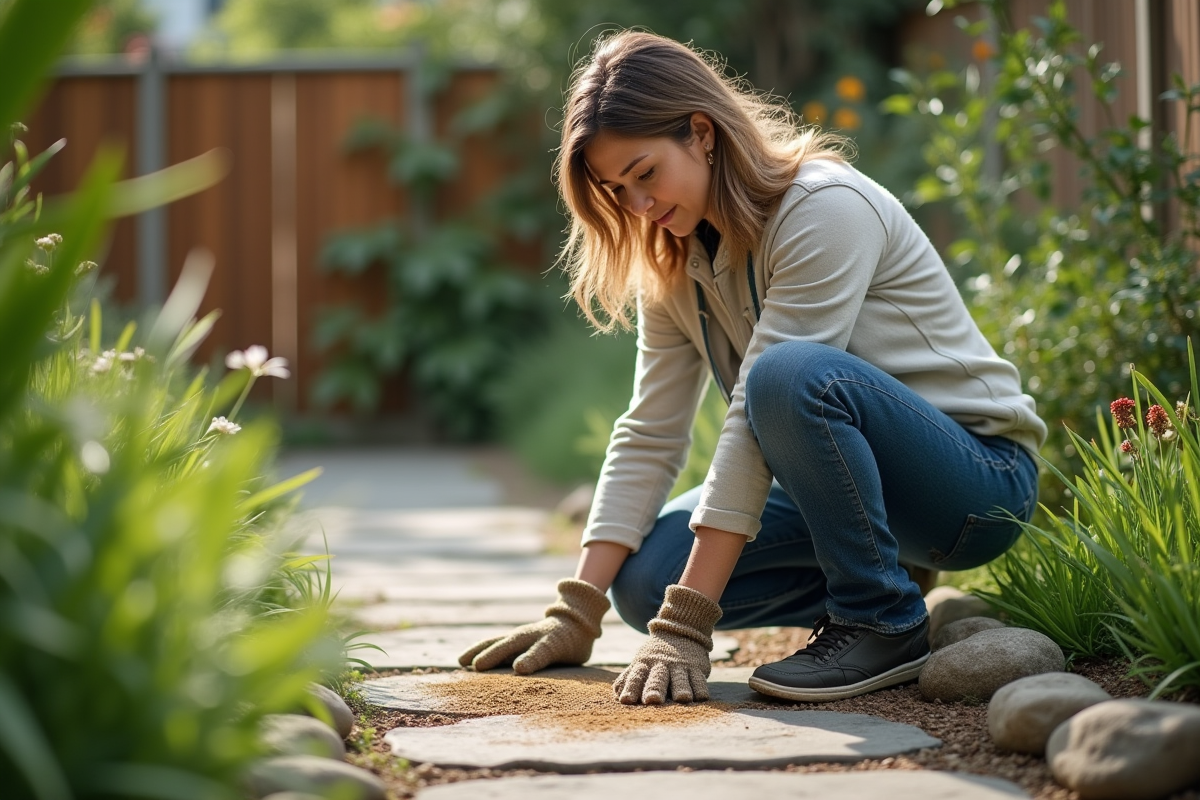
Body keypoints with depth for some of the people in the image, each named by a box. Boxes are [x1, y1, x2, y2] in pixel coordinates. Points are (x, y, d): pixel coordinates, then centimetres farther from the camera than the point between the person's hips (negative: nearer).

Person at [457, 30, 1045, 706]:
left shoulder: (824, 208, -22)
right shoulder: (670, 263, 3)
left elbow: (757, 418, -28)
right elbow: (649, 437, 0)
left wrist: (686, 624, -31)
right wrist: (577, 614, -10)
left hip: (979, 480, -7)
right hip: (845, 471, 7)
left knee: (792, 374, -35)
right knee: (645, 579, -14)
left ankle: (884, 623, -17)